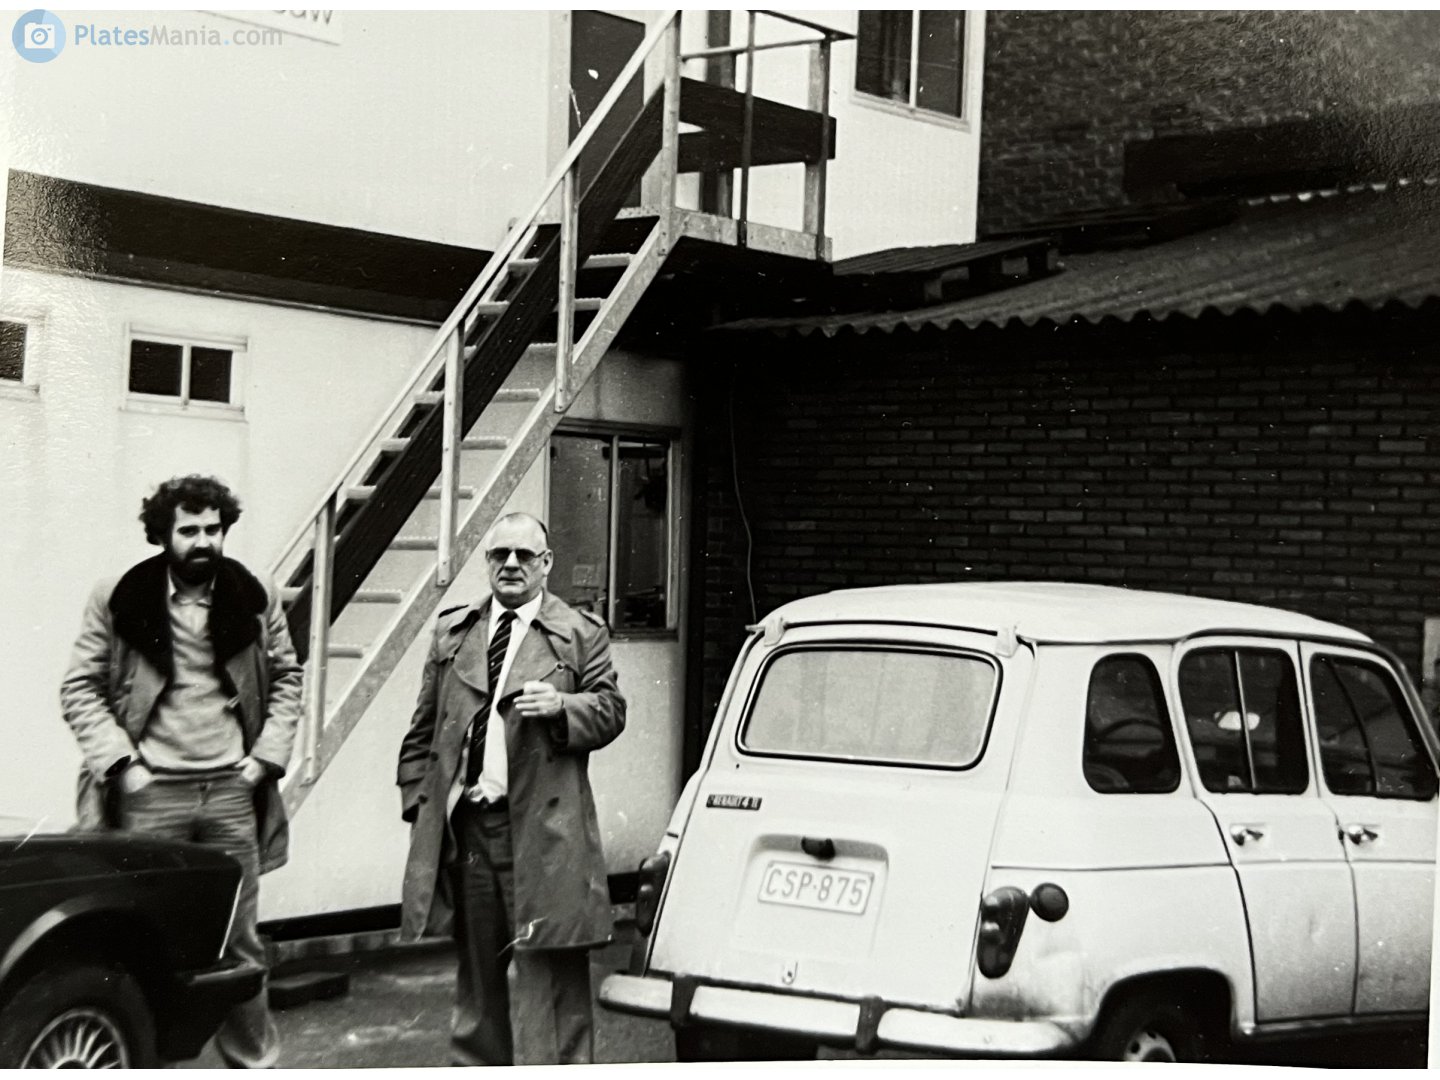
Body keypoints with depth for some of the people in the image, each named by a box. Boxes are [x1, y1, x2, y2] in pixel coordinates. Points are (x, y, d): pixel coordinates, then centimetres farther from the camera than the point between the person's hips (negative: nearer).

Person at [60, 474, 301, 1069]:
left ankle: (254, 1059, 18)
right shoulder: (118, 600, -2)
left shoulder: (256, 599, 5)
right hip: (150, 792, -2)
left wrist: (266, 755, 2)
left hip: (230, 791, 2)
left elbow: (286, 678, 13)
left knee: (239, 941, 7)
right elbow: (79, 687, 1)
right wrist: (119, 762, -8)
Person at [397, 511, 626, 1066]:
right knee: (477, 966, 15)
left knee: (547, 968, -5)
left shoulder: (580, 633, 4)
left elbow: (610, 710, 1)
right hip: (462, 825, 4)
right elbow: (423, 727, 15)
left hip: (542, 831, -4)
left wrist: (561, 706, -18)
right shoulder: (451, 630, 15)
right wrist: (418, 801, 8)